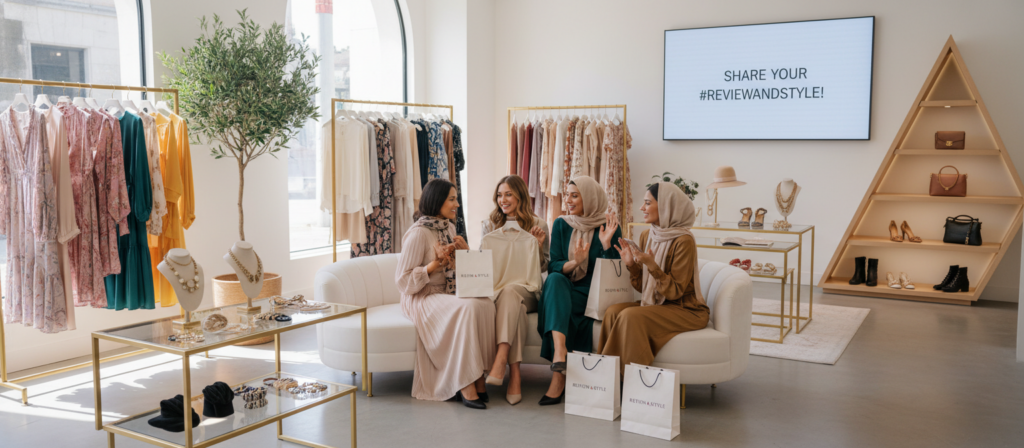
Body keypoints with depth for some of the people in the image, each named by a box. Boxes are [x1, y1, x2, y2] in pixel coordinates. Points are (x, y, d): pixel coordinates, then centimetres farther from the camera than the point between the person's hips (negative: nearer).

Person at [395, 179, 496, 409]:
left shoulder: (449, 228, 14)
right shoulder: (418, 233, -12)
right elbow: (403, 281, -15)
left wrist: (465, 251, 1)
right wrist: (436, 263, -22)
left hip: (448, 294, 7)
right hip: (422, 298, -7)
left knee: (486, 303, -24)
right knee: (468, 307, -34)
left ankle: (477, 378, -22)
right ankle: (465, 385, -28)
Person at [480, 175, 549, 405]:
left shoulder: (537, 225, 9)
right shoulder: (490, 225, 17)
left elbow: (544, 267, 9)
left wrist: (538, 246, -8)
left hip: (525, 289, -1)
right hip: (494, 288, 1)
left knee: (510, 291, -38)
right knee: (514, 306, -36)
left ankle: (501, 360, -50)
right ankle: (514, 373, -41)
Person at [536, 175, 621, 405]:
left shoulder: (608, 226, 0)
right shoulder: (561, 225, 9)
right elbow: (553, 266, 0)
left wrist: (606, 243, -20)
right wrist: (574, 262, -20)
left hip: (593, 296, -2)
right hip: (563, 291, 3)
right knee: (555, 279, -32)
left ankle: (558, 377, -27)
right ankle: (560, 352, -47)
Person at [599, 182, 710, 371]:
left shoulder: (683, 241, -18)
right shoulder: (647, 236, 6)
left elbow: (674, 292, -17)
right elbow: (643, 287, 9)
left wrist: (652, 266, -28)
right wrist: (631, 264, -7)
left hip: (687, 311, -7)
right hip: (656, 304, 7)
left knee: (631, 316, -28)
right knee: (613, 311, -16)